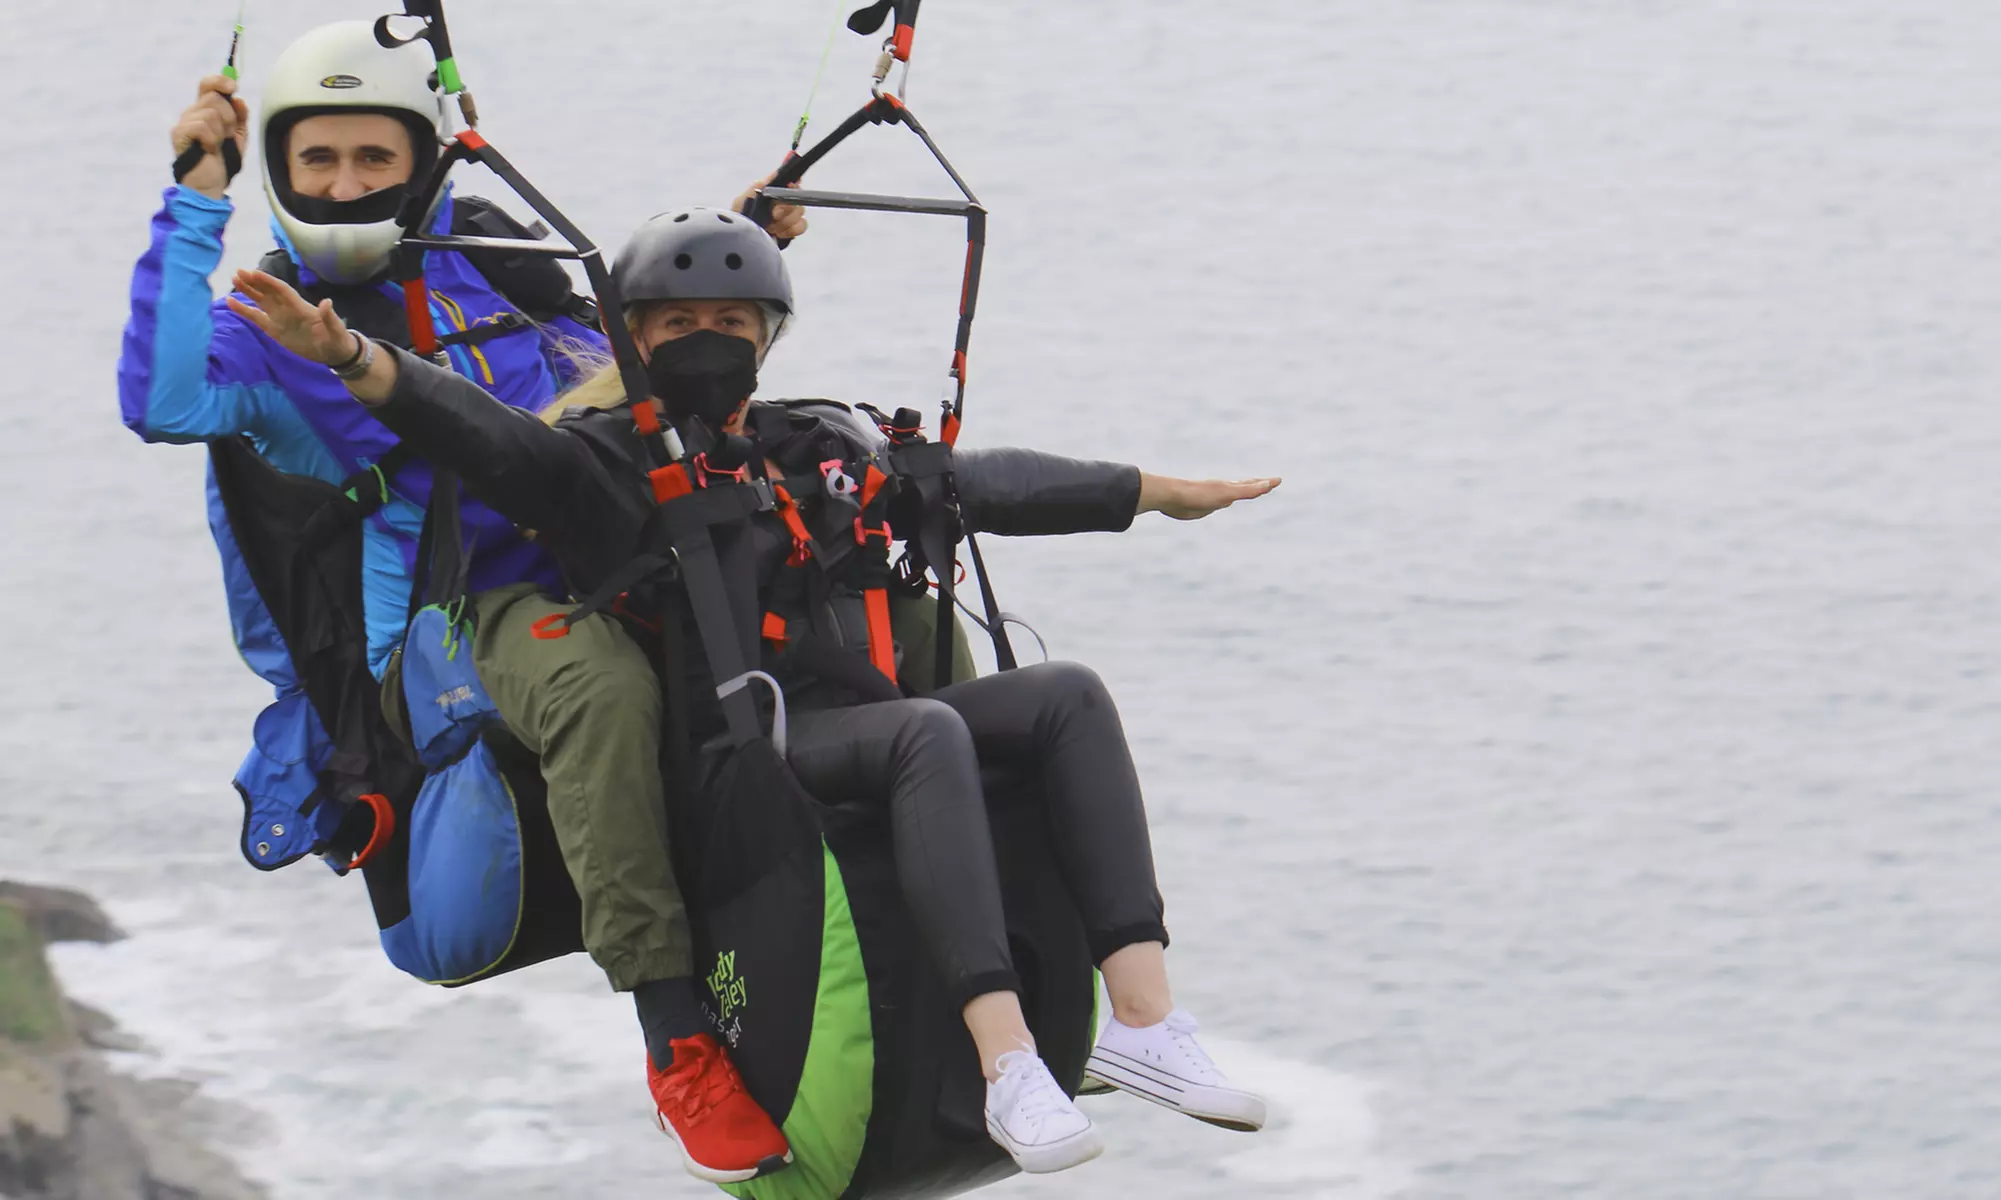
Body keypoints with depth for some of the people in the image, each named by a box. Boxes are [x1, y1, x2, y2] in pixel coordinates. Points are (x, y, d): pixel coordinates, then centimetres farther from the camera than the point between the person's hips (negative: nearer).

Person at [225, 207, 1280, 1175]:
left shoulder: (816, 450, 21)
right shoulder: (611, 461, 3)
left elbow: (978, 484, 31)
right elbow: (493, 443, -14)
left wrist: (1160, 494, 37)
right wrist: (350, 356, -32)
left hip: (851, 738, 7)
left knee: (1070, 697, -10)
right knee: (928, 731, -32)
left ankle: (1144, 1019, -20)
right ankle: (1008, 1068, -43)